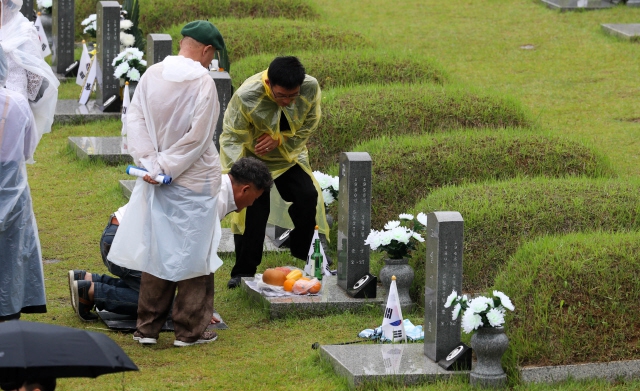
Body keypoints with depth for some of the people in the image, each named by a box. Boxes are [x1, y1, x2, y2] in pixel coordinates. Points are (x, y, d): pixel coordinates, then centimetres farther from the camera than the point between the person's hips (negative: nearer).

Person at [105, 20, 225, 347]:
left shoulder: (152, 75, -2)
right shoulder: (203, 84, -16)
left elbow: (135, 119, -4)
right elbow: (197, 137, -17)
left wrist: (149, 162, -8)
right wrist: (166, 166, -8)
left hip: (157, 184, 5)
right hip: (194, 184, -5)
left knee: (155, 250, 14)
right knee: (192, 254, 6)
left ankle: (147, 328, 19)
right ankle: (190, 330, 11)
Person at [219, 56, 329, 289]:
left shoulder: (311, 88, -23)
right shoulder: (245, 97, -33)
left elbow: (308, 125, -8)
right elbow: (232, 139, -25)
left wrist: (280, 139, -24)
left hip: (289, 157, 4)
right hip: (253, 159, -3)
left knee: (308, 197, -11)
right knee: (253, 208, -16)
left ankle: (301, 259, 10)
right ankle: (243, 272, -2)